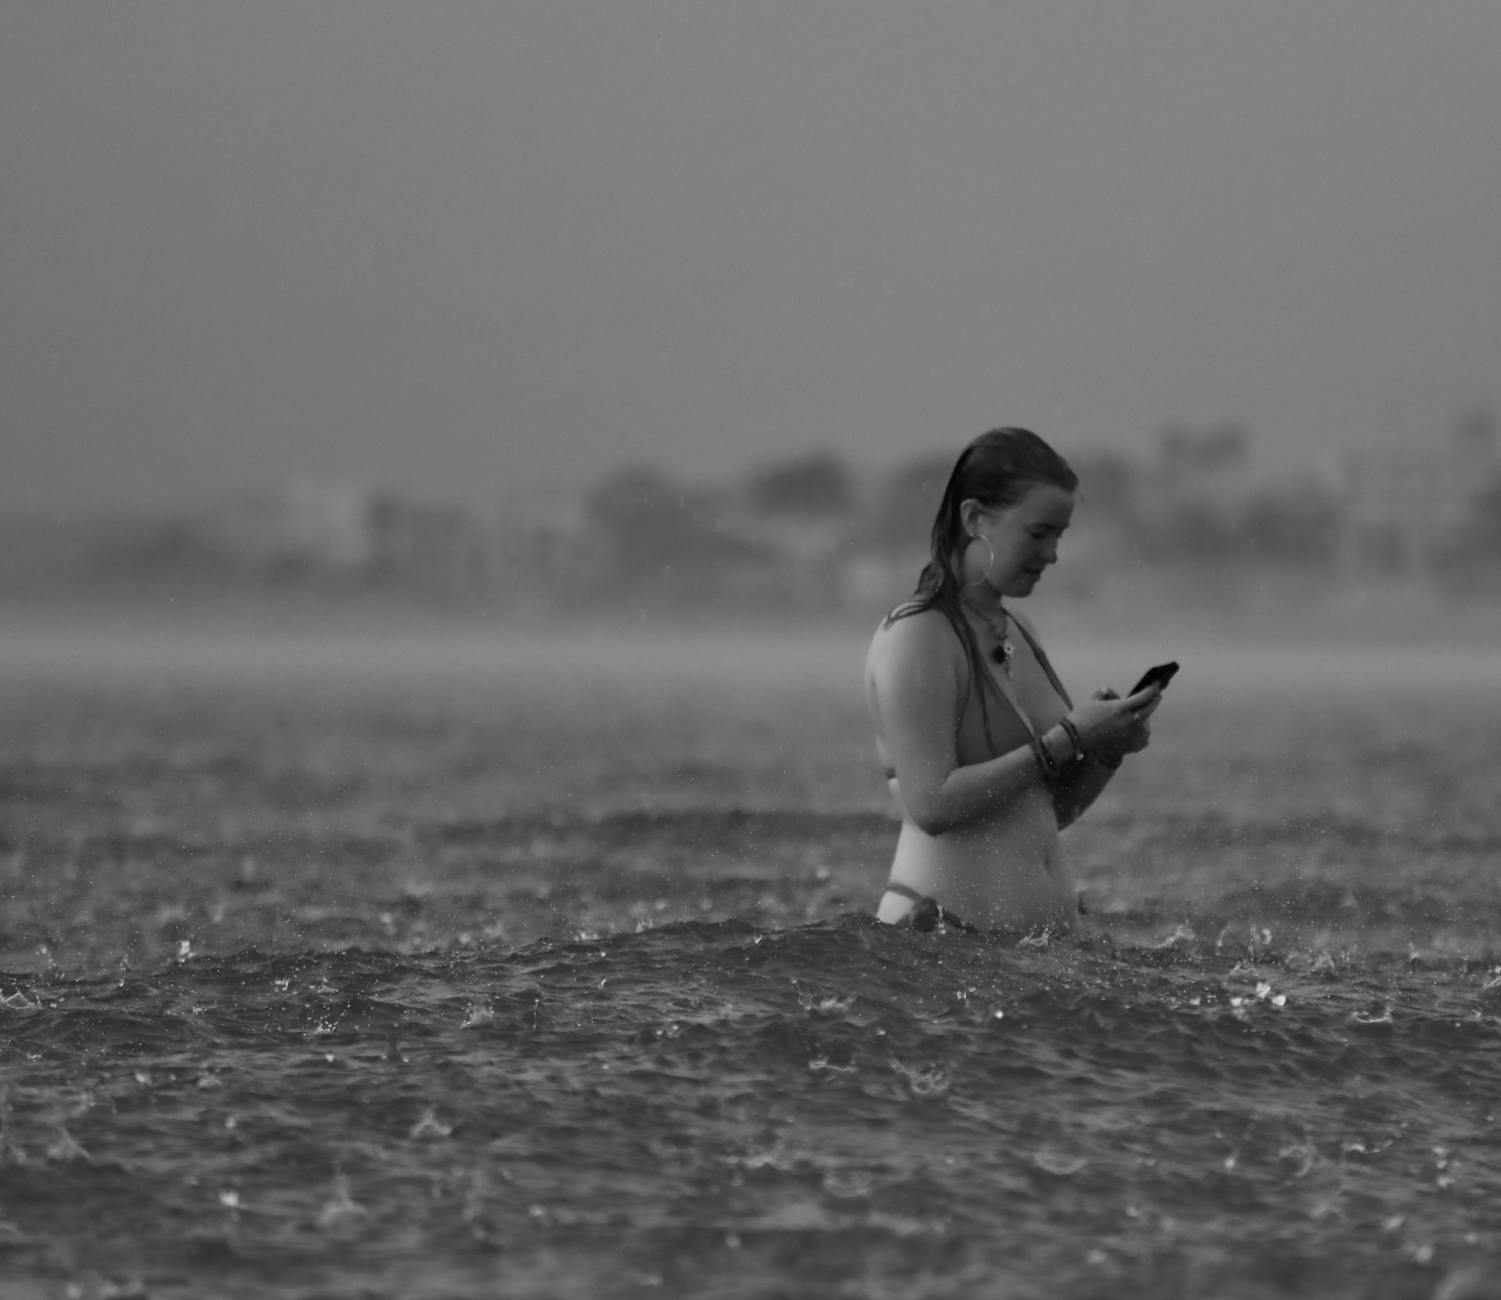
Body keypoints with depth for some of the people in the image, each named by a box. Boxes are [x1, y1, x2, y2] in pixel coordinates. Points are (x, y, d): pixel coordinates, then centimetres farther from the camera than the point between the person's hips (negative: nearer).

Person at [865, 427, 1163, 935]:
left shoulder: (1017, 631, 14)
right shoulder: (917, 638, -10)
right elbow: (931, 805, -20)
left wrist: (1108, 748, -1)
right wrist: (1067, 739, -18)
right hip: (938, 925, -7)